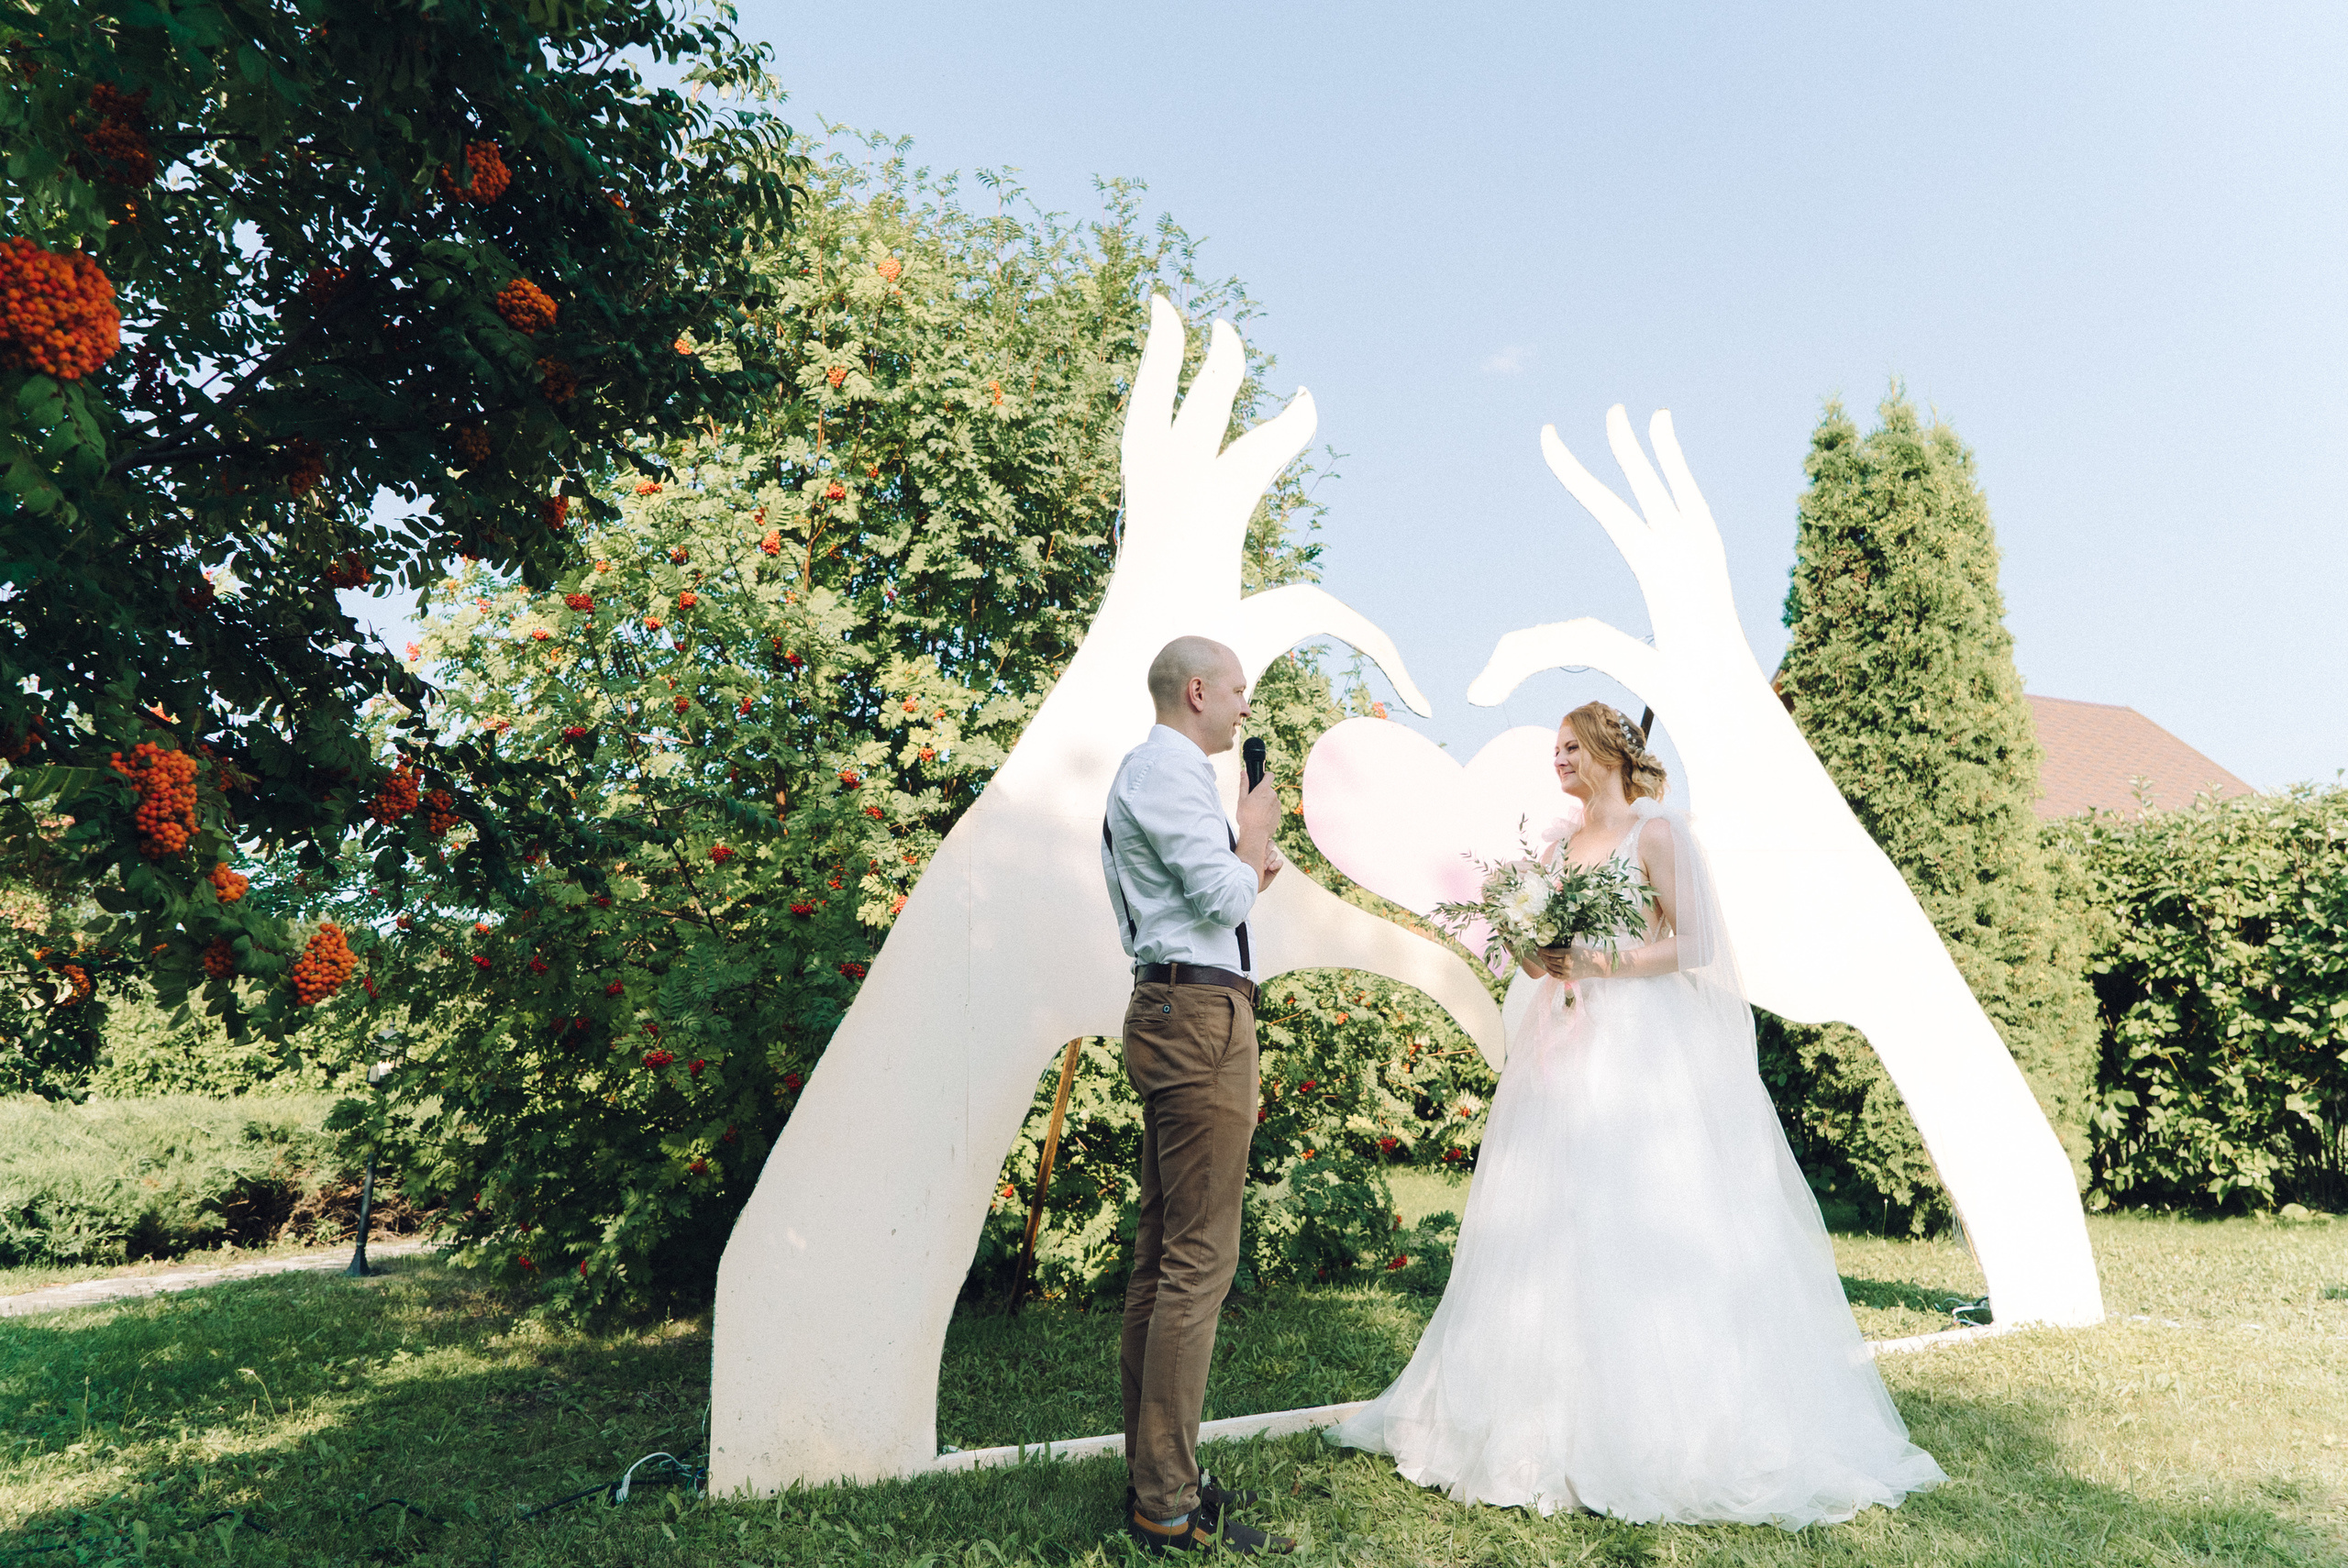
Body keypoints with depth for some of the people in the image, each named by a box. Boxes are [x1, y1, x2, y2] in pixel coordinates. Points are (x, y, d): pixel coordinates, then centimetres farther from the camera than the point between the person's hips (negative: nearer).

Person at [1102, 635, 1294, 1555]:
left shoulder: (1147, 771, 23)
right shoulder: (1172, 768, -10)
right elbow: (1226, 899, -17)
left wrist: (1244, 868, 20)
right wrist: (1255, 833, 0)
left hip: (1172, 1014, 11)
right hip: (1201, 1012, -11)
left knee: (1161, 1257, 12)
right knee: (1199, 1260, -8)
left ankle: (1152, 1476, 21)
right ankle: (1169, 1507, -1)